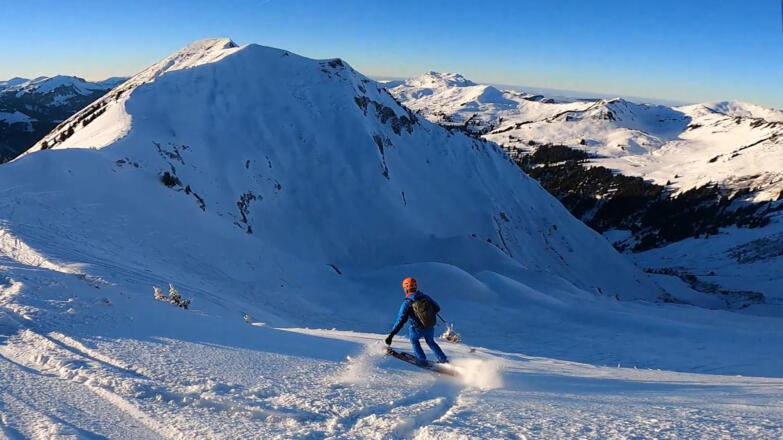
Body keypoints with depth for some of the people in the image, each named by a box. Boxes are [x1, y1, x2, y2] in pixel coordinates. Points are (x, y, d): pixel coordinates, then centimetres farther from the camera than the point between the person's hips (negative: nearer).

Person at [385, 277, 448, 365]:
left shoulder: (407, 303, -15)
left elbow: (400, 320, -20)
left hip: (419, 330, -4)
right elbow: (437, 308, 8)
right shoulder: (425, 297, -3)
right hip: (431, 328, 4)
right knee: (430, 342, 31)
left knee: (414, 339, 29)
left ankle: (422, 360, 27)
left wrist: (391, 335, -17)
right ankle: (444, 360, 32)